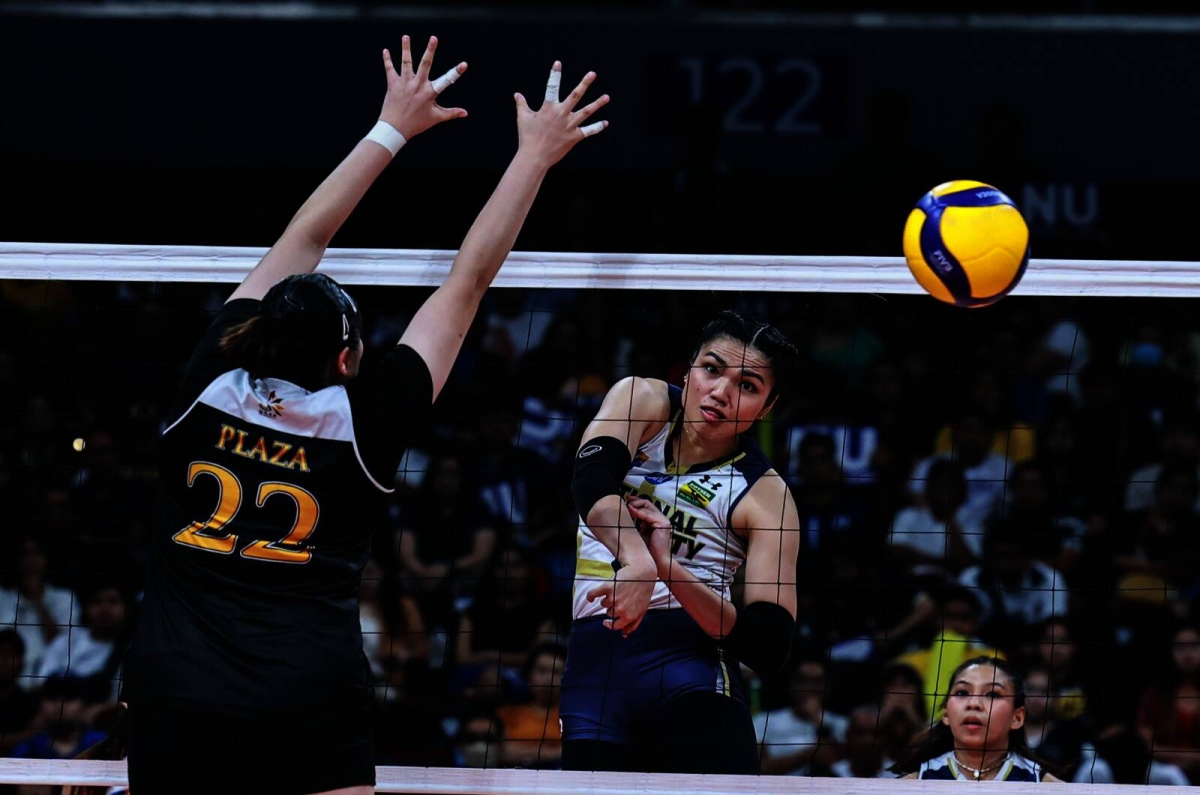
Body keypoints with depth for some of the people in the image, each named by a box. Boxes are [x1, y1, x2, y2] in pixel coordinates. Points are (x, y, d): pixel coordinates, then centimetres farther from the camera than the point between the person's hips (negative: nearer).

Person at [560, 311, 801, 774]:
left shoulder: (765, 495, 1)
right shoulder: (642, 401, 7)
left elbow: (770, 648, -7)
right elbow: (591, 480, -15)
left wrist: (668, 567, -20)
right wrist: (638, 562, -34)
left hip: (688, 653, -2)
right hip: (589, 652, 2)